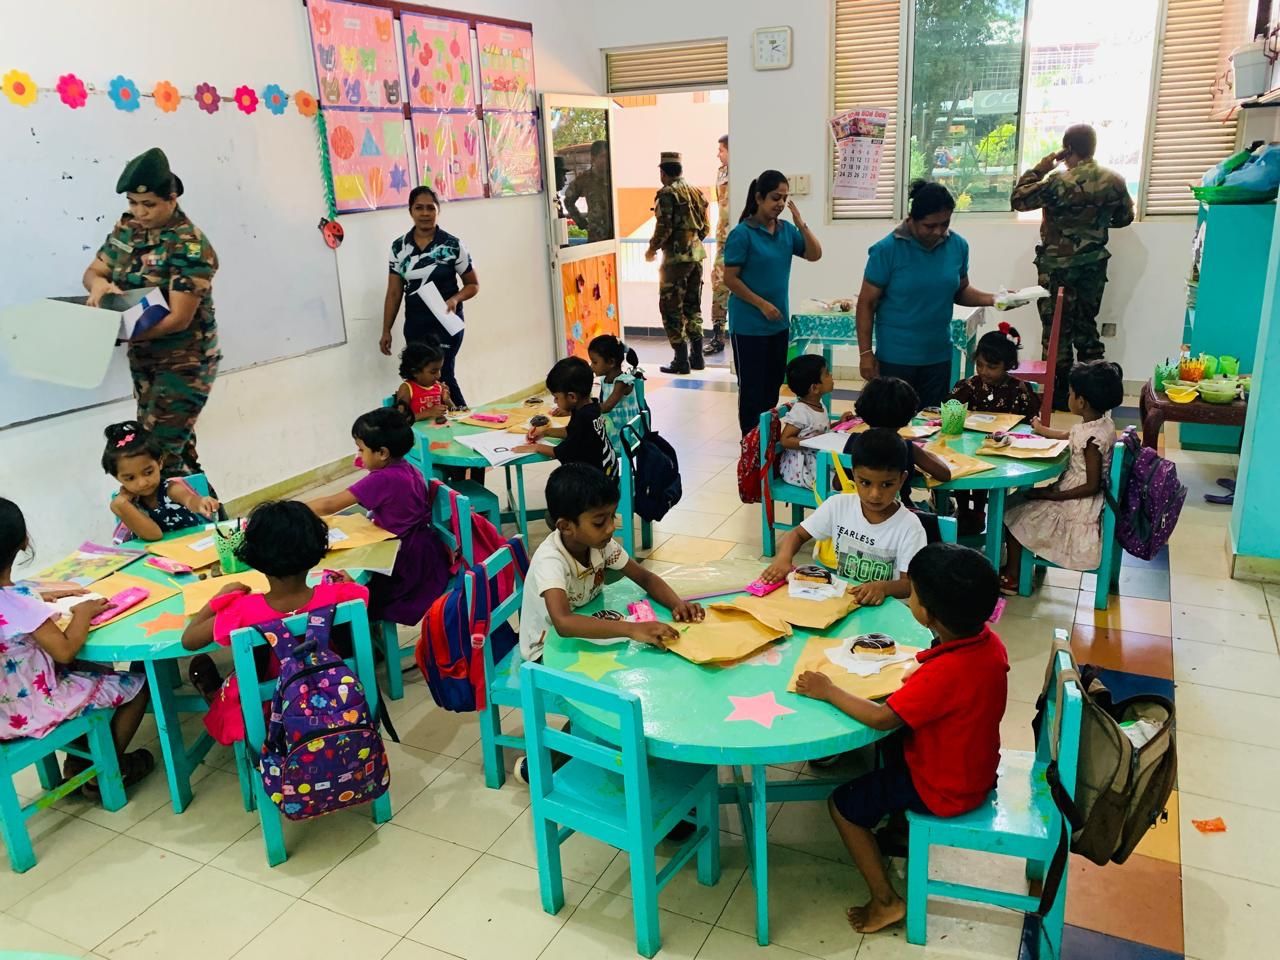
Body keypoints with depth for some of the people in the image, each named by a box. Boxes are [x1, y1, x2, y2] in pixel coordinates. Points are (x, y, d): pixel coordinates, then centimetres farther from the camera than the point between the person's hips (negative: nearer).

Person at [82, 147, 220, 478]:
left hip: (184, 361, -7)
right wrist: (98, 283, -15)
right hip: (143, 357, 7)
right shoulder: (126, 228, 2)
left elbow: (178, 319, -24)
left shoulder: (189, 245, -21)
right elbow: (93, 270, 11)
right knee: (176, 441, 17)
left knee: (161, 452, -9)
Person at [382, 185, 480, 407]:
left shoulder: (452, 245, -5)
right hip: (415, 325, 4)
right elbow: (394, 293, 7)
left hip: (446, 323, -4)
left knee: (441, 376, -11)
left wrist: (455, 299, -18)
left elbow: (473, 284, 2)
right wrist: (386, 331, 4)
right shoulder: (399, 247, 4)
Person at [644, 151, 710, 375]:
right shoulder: (696, 192, 11)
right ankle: (697, 357, 18)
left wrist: (651, 250, -1)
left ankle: (682, 360, -2)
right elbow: (705, 228, 13)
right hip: (697, 254, 7)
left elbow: (663, 228, -16)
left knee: (671, 308, 0)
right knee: (693, 306, 15)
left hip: (676, 256, -7)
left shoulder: (667, 193, -10)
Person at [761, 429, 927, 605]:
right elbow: (798, 534, 4)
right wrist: (783, 558, -17)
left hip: (883, 606, -1)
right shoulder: (838, 505, -4)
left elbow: (910, 584, -13)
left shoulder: (909, 526, -12)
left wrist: (883, 587, -34)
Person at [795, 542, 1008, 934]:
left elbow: (881, 717, -31)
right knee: (890, 745, 29)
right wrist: (917, 676, -4)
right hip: (976, 767, 8)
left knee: (843, 804, 5)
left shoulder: (944, 673, -38)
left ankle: (885, 901, 15)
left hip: (944, 789, -8)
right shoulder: (989, 641, -13)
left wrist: (828, 691, -20)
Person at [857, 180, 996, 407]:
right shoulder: (887, 249, -12)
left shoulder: (958, 246, 1)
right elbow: (866, 303, -8)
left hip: (938, 356, 4)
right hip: (895, 357, -4)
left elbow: (960, 291, 14)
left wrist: (991, 299, -6)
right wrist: (866, 353, -11)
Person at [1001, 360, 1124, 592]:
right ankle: (1013, 566, 26)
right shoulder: (1102, 422, -2)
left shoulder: (1093, 438, -29)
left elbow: (1092, 486, -26)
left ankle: (1011, 576, 15)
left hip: (1078, 507, -9)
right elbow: (1071, 435, 20)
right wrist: (1042, 430, 33)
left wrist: (1053, 496, -20)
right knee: (1023, 499, 19)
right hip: (1075, 497, 9)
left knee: (1015, 515, 1)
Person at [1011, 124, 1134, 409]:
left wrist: (1038, 169, 1)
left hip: (1058, 267, -5)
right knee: (1087, 327, 16)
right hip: (1094, 265, 5)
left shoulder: (1058, 181, -18)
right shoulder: (1114, 181, -1)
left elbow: (1017, 199, -9)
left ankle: (1058, 396, 10)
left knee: (1057, 330, 4)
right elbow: (1124, 218, 12)